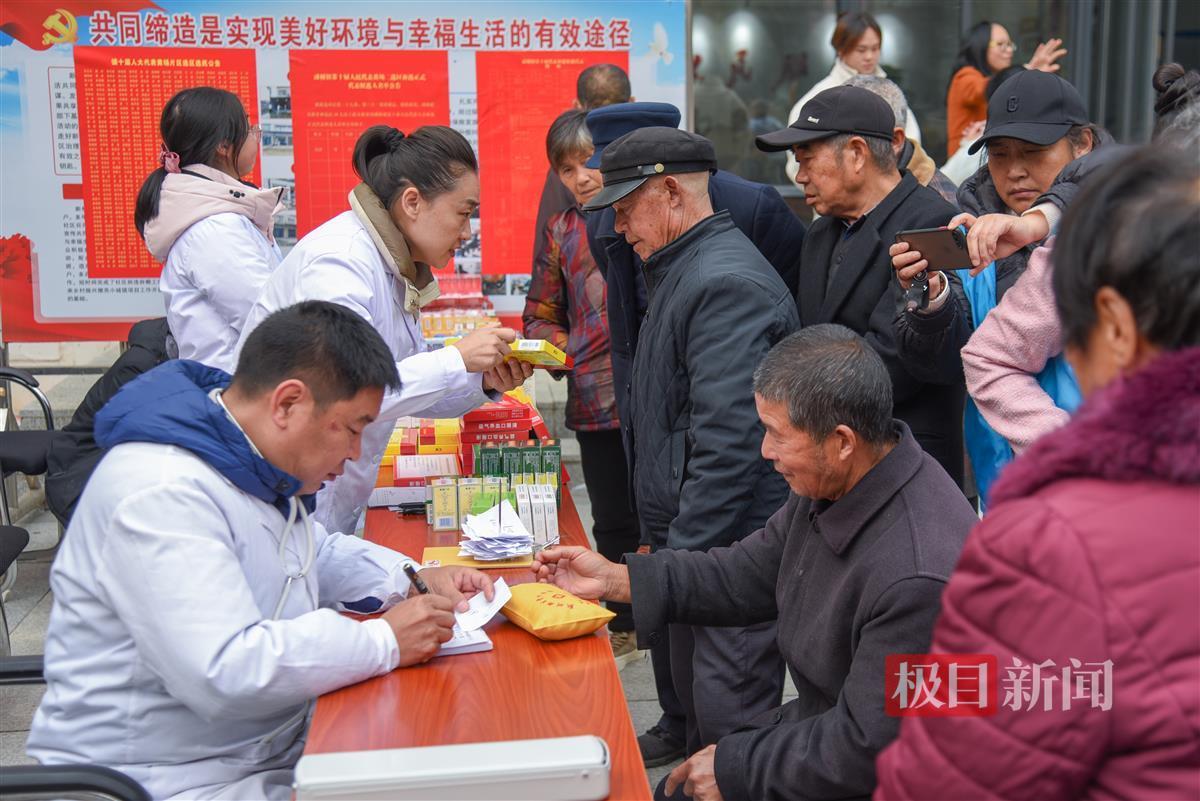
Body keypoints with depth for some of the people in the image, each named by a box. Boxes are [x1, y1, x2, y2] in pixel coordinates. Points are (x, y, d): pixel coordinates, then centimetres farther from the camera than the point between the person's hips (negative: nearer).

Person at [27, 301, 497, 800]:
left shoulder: (252, 464, 7)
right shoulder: (161, 495, -24)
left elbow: (315, 554, 24)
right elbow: (225, 673, -31)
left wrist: (415, 580, 7)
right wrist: (385, 641, -23)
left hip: (269, 755, 9)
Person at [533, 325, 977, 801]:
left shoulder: (920, 576, -34)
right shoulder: (831, 483, -6)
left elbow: (865, 750, -26)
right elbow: (750, 575, 7)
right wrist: (614, 578, 2)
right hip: (819, 725, 8)